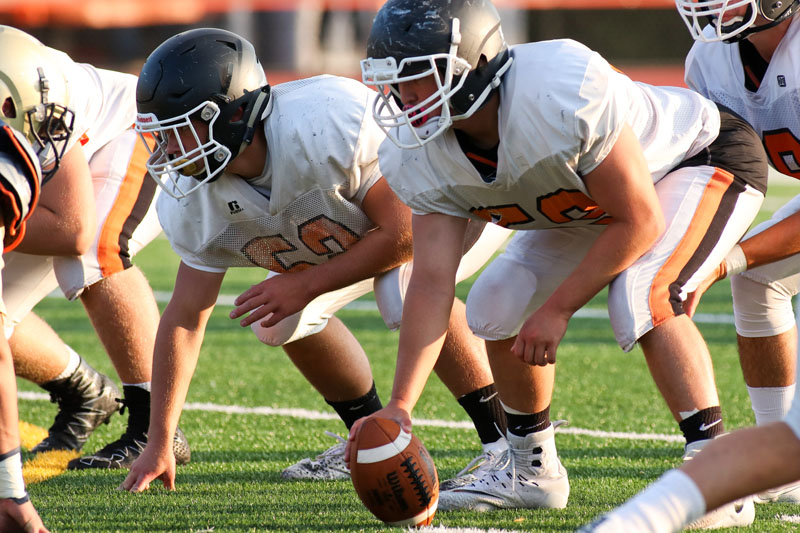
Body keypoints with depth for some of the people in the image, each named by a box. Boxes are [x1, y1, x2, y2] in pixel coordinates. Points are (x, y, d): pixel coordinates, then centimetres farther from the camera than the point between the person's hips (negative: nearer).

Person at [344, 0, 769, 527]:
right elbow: (432, 280, -20)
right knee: (498, 305, -1)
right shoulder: (424, 157, -19)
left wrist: (557, 308, -24)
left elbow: (639, 222, -30)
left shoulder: (565, 92, -41)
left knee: (643, 300, -31)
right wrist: (400, 406, -29)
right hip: (590, 204, 8)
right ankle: (531, 471, 19)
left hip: (708, 158, -7)